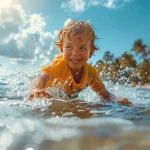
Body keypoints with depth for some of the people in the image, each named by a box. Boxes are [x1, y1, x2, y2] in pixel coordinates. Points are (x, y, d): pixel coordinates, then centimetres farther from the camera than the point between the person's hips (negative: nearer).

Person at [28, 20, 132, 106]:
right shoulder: (59, 65, -36)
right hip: (51, 94, -5)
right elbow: (45, 76, -56)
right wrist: (38, 89, -79)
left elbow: (105, 94, -18)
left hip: (70, 99, 5)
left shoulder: (91, 72, -25)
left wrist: (117, 100, -41)